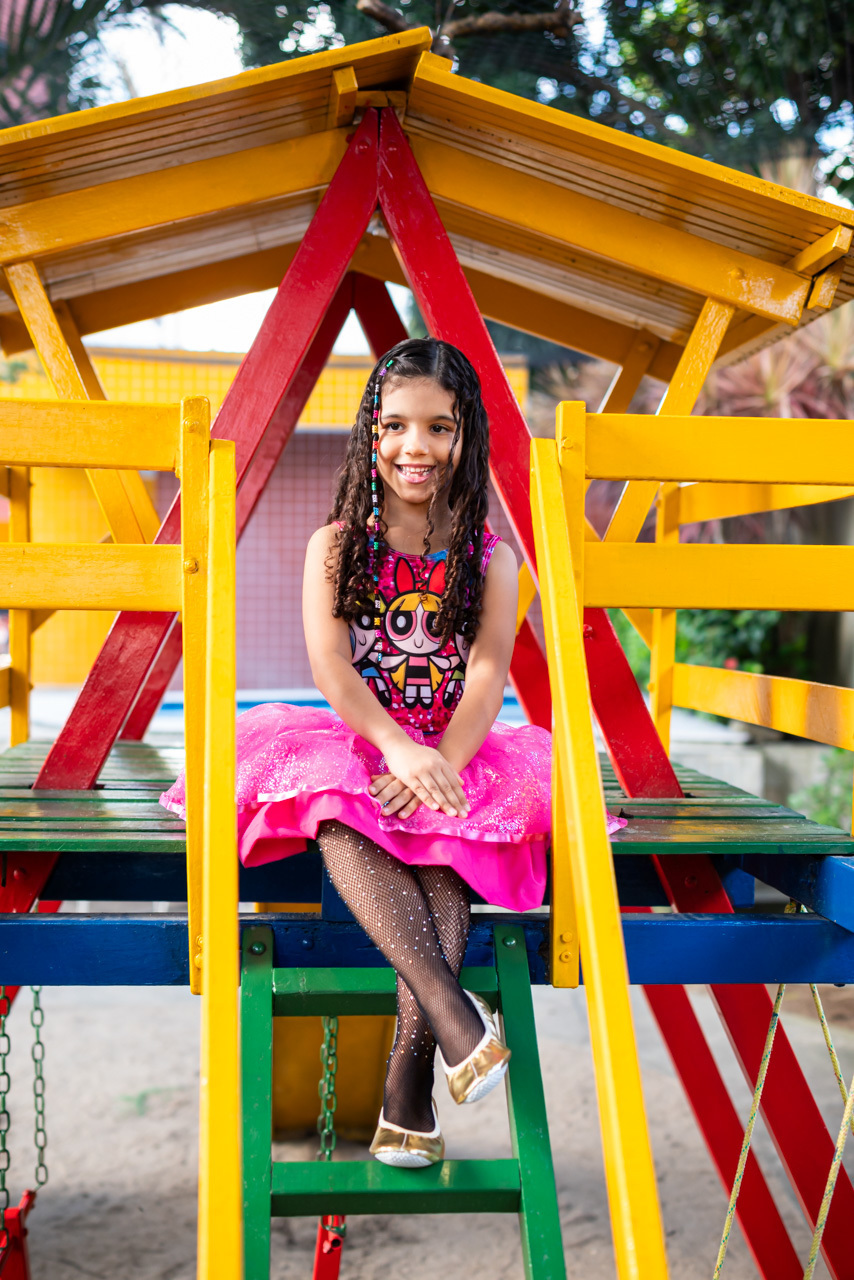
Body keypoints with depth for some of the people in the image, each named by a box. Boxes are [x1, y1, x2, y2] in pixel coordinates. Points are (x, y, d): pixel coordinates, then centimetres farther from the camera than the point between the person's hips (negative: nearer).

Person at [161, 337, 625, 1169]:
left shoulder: (490, 557, 7)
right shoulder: (336, 546, 6)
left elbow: (487, 678, -6)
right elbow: (330, 669, -8)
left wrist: (439, 766, -26)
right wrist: (400, 750, -26)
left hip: (456, 754, 0)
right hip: (355, 747, 0)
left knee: (448, 841, -32)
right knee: (331, 810, -35)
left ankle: (407, 1082, -32)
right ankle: (448, 1005, -47)